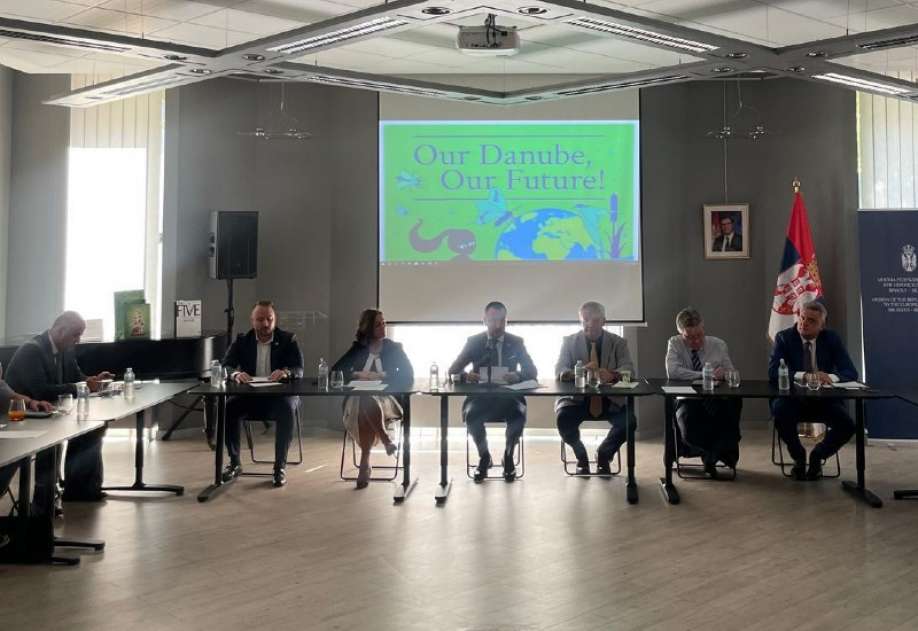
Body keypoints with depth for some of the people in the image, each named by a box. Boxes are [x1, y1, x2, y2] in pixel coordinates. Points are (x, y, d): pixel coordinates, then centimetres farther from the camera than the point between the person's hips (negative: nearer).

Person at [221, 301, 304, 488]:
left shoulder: (288, 340, 3)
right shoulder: (242, 341, 8)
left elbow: (299, 370, -7)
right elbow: (225, 366, -3)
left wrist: (286, 372, -32)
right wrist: (235, 374, -28)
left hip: (279, 396, -2)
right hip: (250, 397, 2)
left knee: (286, 409, -35)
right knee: (229, 407, -28)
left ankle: (280, 466, -25)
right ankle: (234, 463, -12)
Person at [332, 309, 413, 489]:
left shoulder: (394, 348, 11)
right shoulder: (358, 349, 15)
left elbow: (407, 376, -2)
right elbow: (336, 371, 8)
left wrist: (381, 376, -12)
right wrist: (357, 375, -9)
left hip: (386, 398, -1)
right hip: (358, 399, 1)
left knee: (368, 404, -38)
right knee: (363, 405, -38)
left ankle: (365, 462, -27)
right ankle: (385, 439, -21)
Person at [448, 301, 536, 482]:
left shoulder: (516, 342, 6)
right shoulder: (474, 342, 4)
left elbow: (532, 372, 0)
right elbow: (453, 370, 1)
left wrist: (518, 375, -23)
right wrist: (465, 375, -23)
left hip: (508, 397, 0)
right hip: (480, 396, 0)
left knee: (519, 415, -32)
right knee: (471, 414, -33)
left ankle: (508, 457, -4)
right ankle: (484, 457, -6)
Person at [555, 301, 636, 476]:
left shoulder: (618, 342, 6)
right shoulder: (569, 341, 5)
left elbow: (629, 369, -7)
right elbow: (559, 371, -6)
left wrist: (612, 375, -31)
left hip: (610, 400, 1)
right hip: (577, 398, -1)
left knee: (629, 421, -27)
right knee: (563, 418, -31)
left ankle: (604, 454, 7)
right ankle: (581, 456, 3)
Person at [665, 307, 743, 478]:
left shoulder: (718, 345, 8)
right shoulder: (675, 344, 0)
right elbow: (672, 372, -18)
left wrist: (724, 374, -20)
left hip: (716, 401, 2)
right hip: (688, 401, -2)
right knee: (689, 431, -37)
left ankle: (711, 456, -18)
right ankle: (722, 453, -5)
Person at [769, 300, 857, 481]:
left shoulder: (831, 339, 2)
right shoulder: (784, 338, -4)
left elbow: (851, 372, -5)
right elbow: (773, 372, -16)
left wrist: (830, 377, -27)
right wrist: (803, 376, -31)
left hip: (824, 400, 2)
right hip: (792, 399, -2)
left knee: (847, 426, -25)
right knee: (780, 414, -35)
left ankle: (817, 455, 7)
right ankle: (799, 457, -4)